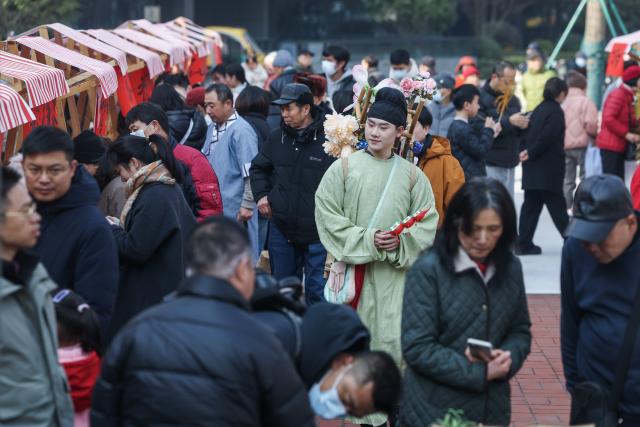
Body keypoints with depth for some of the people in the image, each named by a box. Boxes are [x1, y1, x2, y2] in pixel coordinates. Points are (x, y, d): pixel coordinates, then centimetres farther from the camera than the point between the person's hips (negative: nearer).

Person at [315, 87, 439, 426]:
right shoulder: (344, 167, 1)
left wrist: (401, 244, -12)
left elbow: (427, 222, 6)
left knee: (394, 342, -6)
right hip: (354, 268, 0)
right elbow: (327, 214, -3)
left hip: (395, 273, 0)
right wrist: (365, 241, -11)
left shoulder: (411, 175, 5)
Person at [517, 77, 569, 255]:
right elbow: (547, 137, -20)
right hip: (549, 169, -7)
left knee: (531, 205, 8)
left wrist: (529, 151, -1)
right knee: (557, 207, -2)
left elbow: (531, 133, 10)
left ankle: (524, 243, 8)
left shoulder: (539, 109, 13)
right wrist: (531, 153, -11)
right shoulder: (556, 112, -12)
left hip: (533, 168, 7)